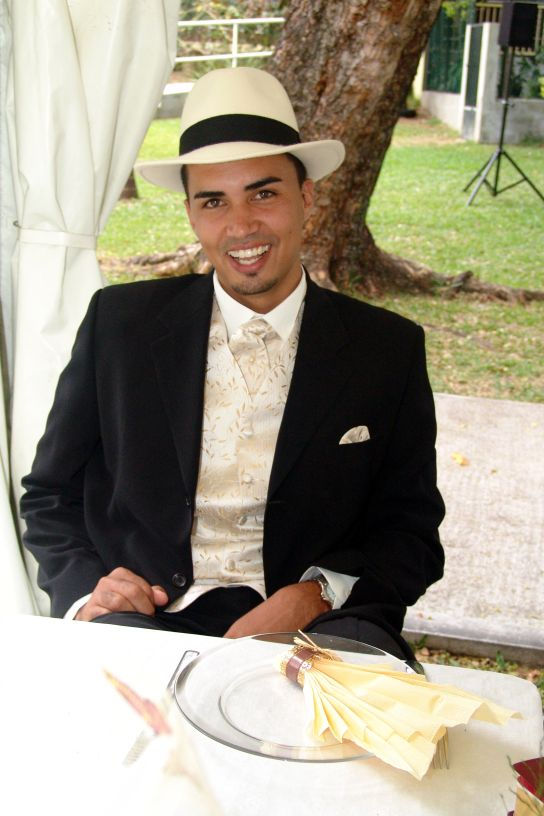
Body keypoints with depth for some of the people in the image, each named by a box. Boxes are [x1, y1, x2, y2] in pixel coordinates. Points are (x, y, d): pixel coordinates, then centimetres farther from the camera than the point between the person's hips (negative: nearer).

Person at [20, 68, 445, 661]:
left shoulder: (390, 350, 4)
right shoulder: (119, 323, 5)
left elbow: (412, 533, 7)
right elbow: (50, 495, 12)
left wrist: (314, 594, -12)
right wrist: (83, 587, -8)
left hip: (314, 622, 1)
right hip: (146, 613, -1)